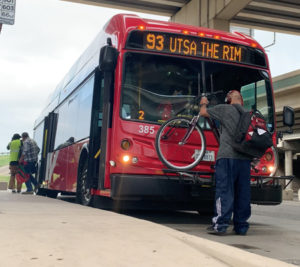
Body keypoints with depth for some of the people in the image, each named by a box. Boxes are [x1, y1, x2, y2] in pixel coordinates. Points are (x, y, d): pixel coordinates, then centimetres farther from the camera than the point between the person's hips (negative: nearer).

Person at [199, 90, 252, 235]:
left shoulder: (224, 109, 1)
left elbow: (203, 112, 13)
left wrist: (203, 103, 32)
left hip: (227, 157, -5)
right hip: (245, 158, 5)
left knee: (224, 190, -4)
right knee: (243, 192, 8)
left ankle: (220, 225, -6)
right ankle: (241, 226, 13)